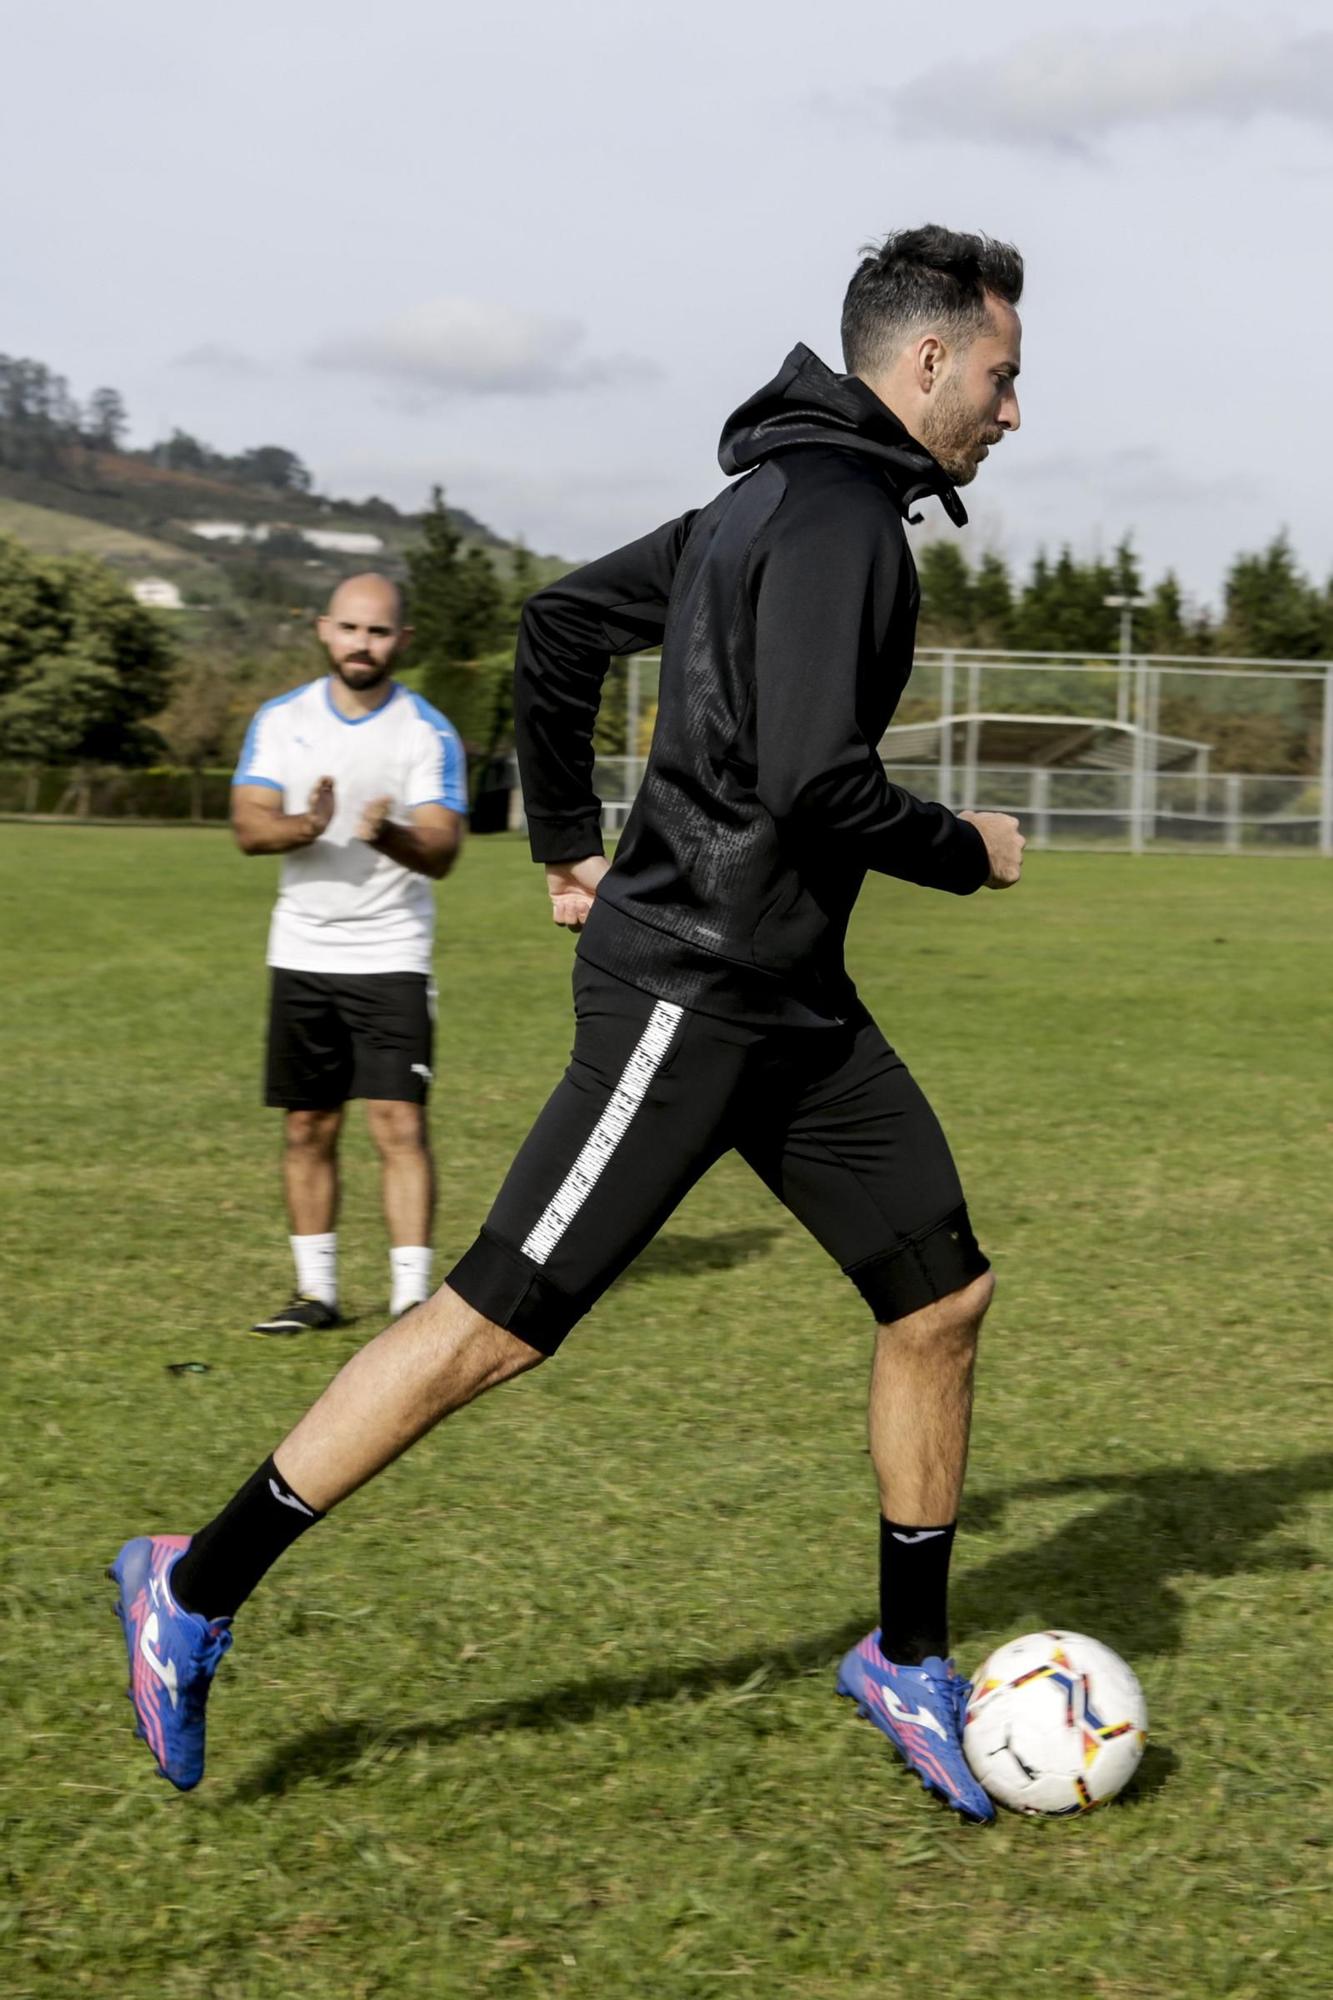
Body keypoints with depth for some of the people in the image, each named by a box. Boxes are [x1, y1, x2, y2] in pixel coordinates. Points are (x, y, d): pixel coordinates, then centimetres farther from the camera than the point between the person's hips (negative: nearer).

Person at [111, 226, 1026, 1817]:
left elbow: (561, 622, 21)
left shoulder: (779, 499, 15)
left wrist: (569, 842, 22)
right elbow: (814, 785, -24)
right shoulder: (835, 513, -15)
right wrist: (967, 852, -7)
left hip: (790, 1003, 10)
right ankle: (198, 1590, 4)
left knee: (942, 1294, 9)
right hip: (688, 989, -10)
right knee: (499, 1323, -7)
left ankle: (908, 1660, 22)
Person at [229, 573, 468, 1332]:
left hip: (391, 957, -3)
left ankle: (412, 1296, -9)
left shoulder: (429, 733, -6)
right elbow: (249, 826, -5)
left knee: (401, 1124, -11)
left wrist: (390, 836, -36)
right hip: (302, 954, 3)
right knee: (308, 1127, 9)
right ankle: (317, 1291, 20)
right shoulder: (281, 720, 4)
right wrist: (306, 827, -27)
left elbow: (442, 852, -14)